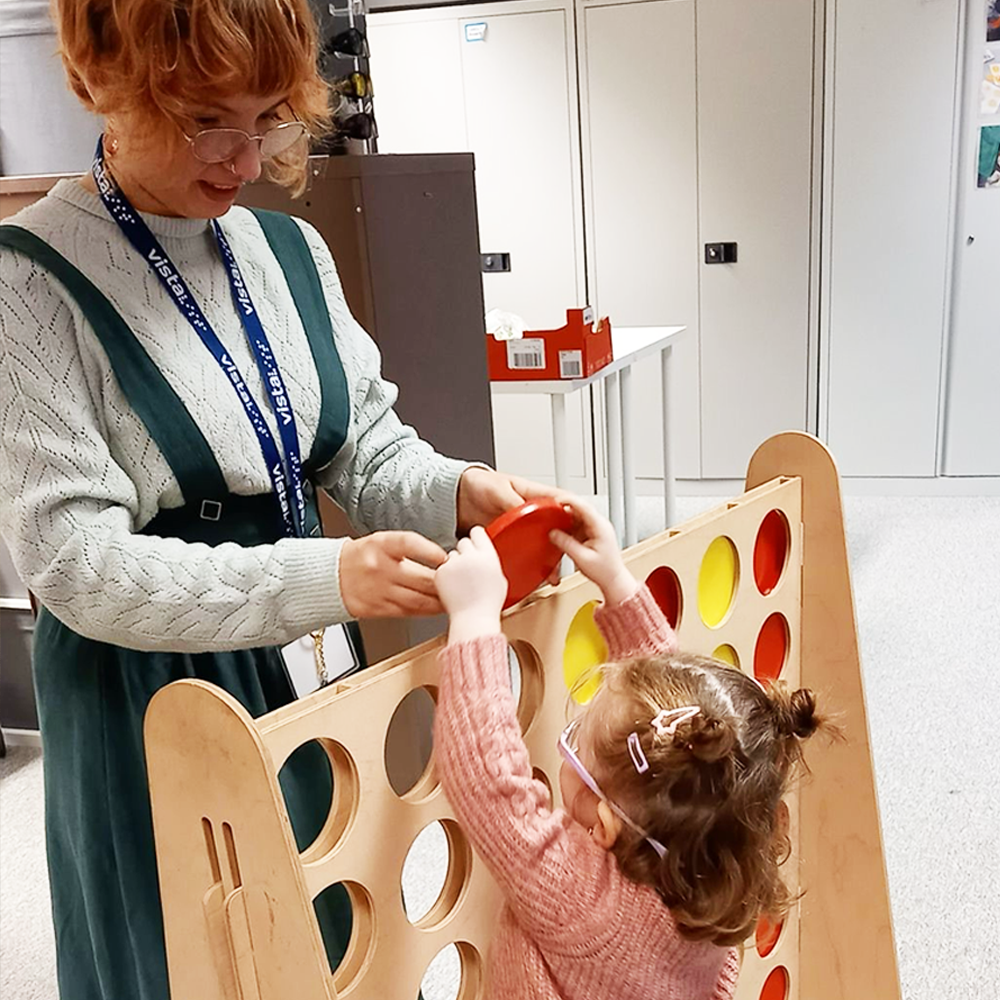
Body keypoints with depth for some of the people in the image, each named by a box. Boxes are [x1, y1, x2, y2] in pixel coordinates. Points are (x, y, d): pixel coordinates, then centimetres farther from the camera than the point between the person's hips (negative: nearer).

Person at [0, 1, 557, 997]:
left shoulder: (290, 251, 3)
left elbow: (367, 448, 6)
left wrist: (455, 491, -16)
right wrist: (321, 578, -31)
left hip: (315, 674, 6)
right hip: (155, 711, -5)